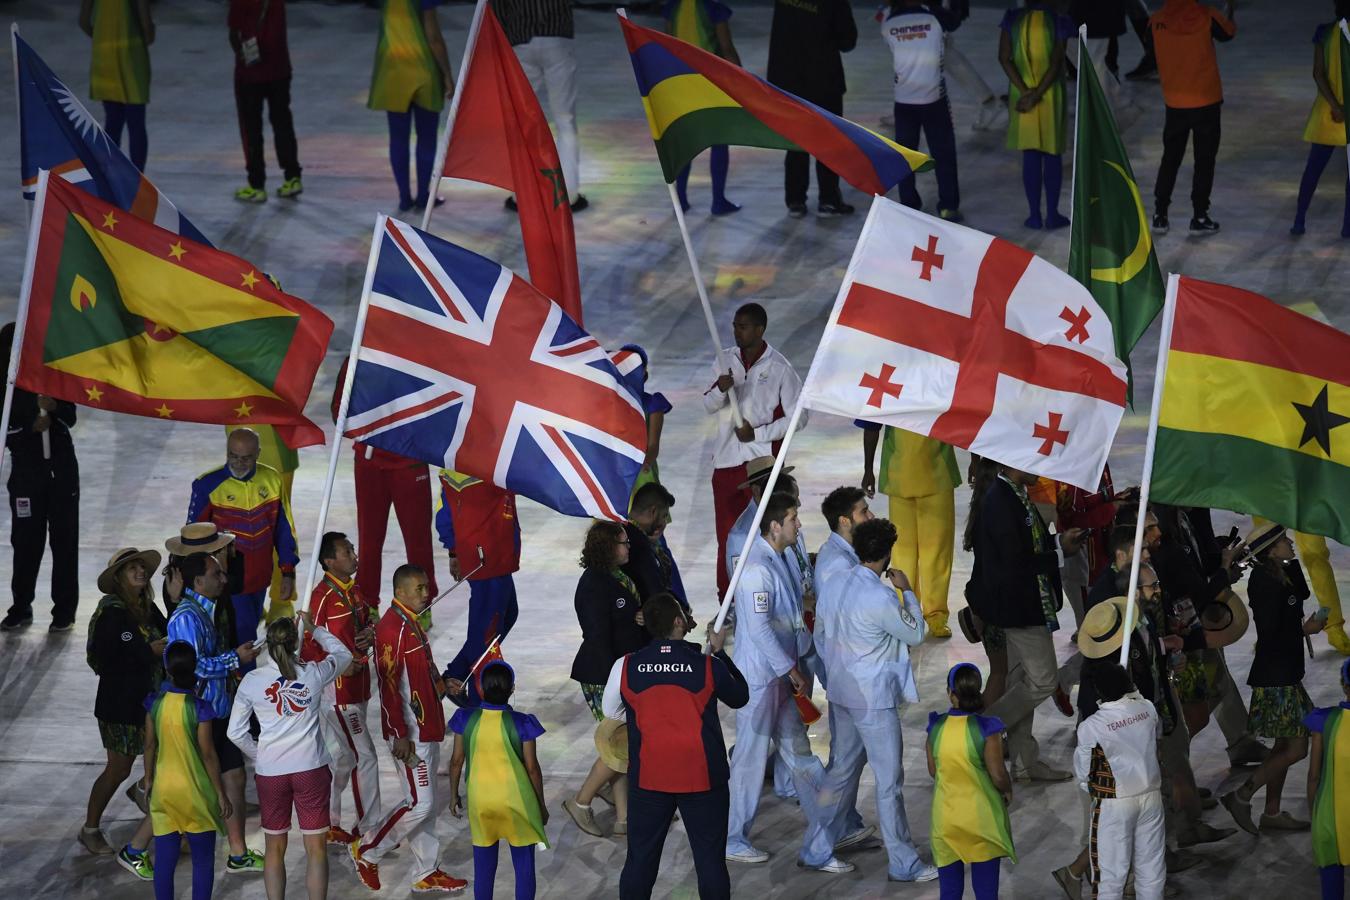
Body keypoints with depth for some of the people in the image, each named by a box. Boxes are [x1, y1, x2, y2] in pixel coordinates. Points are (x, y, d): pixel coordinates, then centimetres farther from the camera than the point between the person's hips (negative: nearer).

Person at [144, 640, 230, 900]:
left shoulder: (156, 703, -6)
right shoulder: (199, 708, -17)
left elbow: (150, 746, 3)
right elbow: (208, 754, -13)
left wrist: (148, 780, 18)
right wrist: (221, 793, -4)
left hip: (163, 791, 3)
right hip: (196, 791, -3)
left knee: (165, 859, 8)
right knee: (203, 860, 9)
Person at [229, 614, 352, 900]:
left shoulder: (252, 681, -6)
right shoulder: (314, 674, -7)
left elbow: (236, 733, -1)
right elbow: (343, 654, 15)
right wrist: (314, 629, 25)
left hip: (270, 772, 1)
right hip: (311, 769, -1)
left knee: (275, 849, 13)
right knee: (316, 849, 5)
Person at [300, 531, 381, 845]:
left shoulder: (354, 590, 8)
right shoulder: (323, 596, -19)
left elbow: (366, 621, 21)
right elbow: (307, 648, -19)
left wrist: (370, 633, -2)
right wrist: (338, 666, -24)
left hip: (356, 686, 9)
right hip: (338, 690, -9)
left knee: (340, 757, 16)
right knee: (365, 756, -5)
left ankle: (329, 823, 25)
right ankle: (369, 828, 3)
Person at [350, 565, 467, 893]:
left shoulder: (412, 623, 11)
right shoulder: (391, 629, -20)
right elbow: (389, 686, -23)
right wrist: (401, 736, -24)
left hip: (427, 728, 10)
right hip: (410, 733, -10)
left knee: (428, 803, 13)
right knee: (419, 804, -8)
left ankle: (427, 873, 20)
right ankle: (366, 852, 7)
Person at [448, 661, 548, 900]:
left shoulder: (467, 719, -8)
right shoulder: (520, 723, -14)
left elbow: (456, 761, 0)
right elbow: (532, 768, -8)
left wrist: (454, 795, 15)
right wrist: (541, 805, 6)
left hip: (480, 803, 2)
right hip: (517, 803, -2)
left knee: (483, 867, 12)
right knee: (524, 866, 9)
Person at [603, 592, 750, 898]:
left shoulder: (626, 667, -7)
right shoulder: (709, 666, -11)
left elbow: (611, 711, 10)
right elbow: (739, 697, 8)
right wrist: (719, 652, 17)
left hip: (648, 778, 1)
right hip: (703, 778, -1)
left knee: (640, 858, 11)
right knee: (710, 859, 6)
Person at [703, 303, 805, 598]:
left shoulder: (780, 368, -4)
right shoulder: (725, 360, 9)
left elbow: (798, 417, -3)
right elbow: (708, 407, 10)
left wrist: (757, 433, -12)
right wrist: (720, 390, -13)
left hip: (762, 460, -4)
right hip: (726, 460, 4)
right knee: (726, 534, 5)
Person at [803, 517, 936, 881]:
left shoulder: (835, 585, 0)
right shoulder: (881, 598, -23)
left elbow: (821, 636, 12)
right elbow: (915, 634, -8)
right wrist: (907, 591, 2)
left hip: (841, 691, 8)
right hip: (874, 698, -8)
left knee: (841, 771, 17)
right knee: (889, 781, 1)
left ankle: (817, 850, 22)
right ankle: (903, 864, 8)